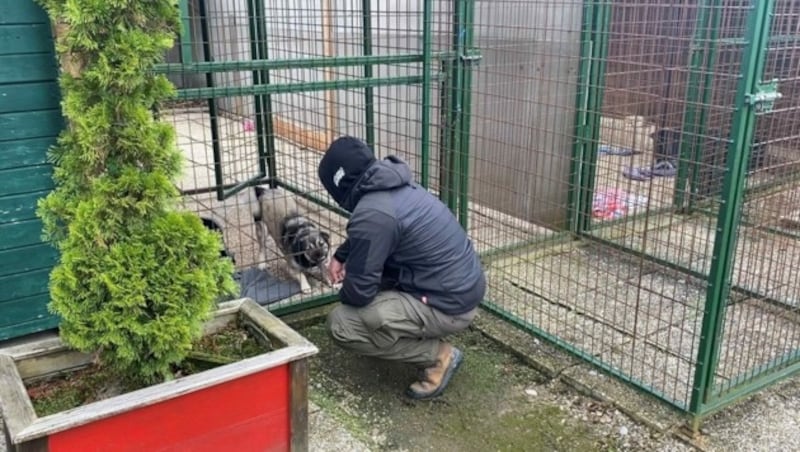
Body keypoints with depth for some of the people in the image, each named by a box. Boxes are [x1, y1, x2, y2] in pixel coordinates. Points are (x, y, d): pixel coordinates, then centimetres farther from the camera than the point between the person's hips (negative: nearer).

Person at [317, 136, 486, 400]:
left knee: (340, 325, -10)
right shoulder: (397, 187, 6)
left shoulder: (372, 213, -23)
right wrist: (341, 255, 15)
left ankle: (438, 355, -1)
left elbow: (360, 290, -18)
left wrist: (343, 295, 5)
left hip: (449, 305, -9)